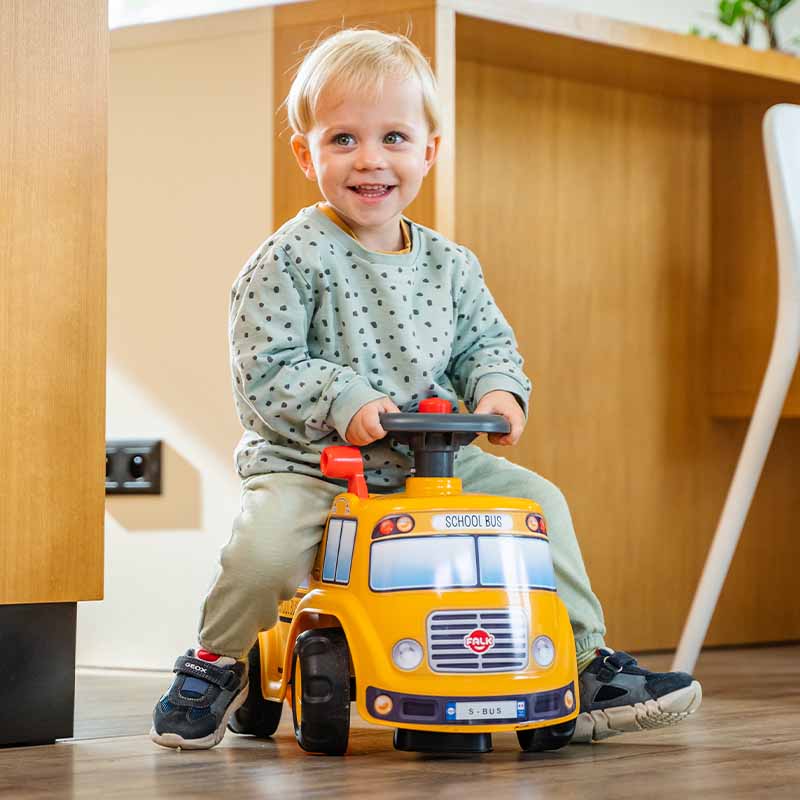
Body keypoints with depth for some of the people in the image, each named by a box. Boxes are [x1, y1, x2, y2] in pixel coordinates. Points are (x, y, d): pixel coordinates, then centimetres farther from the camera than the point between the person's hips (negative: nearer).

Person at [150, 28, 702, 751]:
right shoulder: (293, 259, -9)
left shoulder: (449, 264, 7)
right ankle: (215, 664, 1)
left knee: (538, 499, -5)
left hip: (434, 464, 5)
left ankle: (584, 665, 9)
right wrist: (344, 402, -25)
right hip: (309, 464, -5)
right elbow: (264, 372, -13)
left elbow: (486, 340, 16)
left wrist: (498, 390, -6)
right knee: (266, 546, -31)